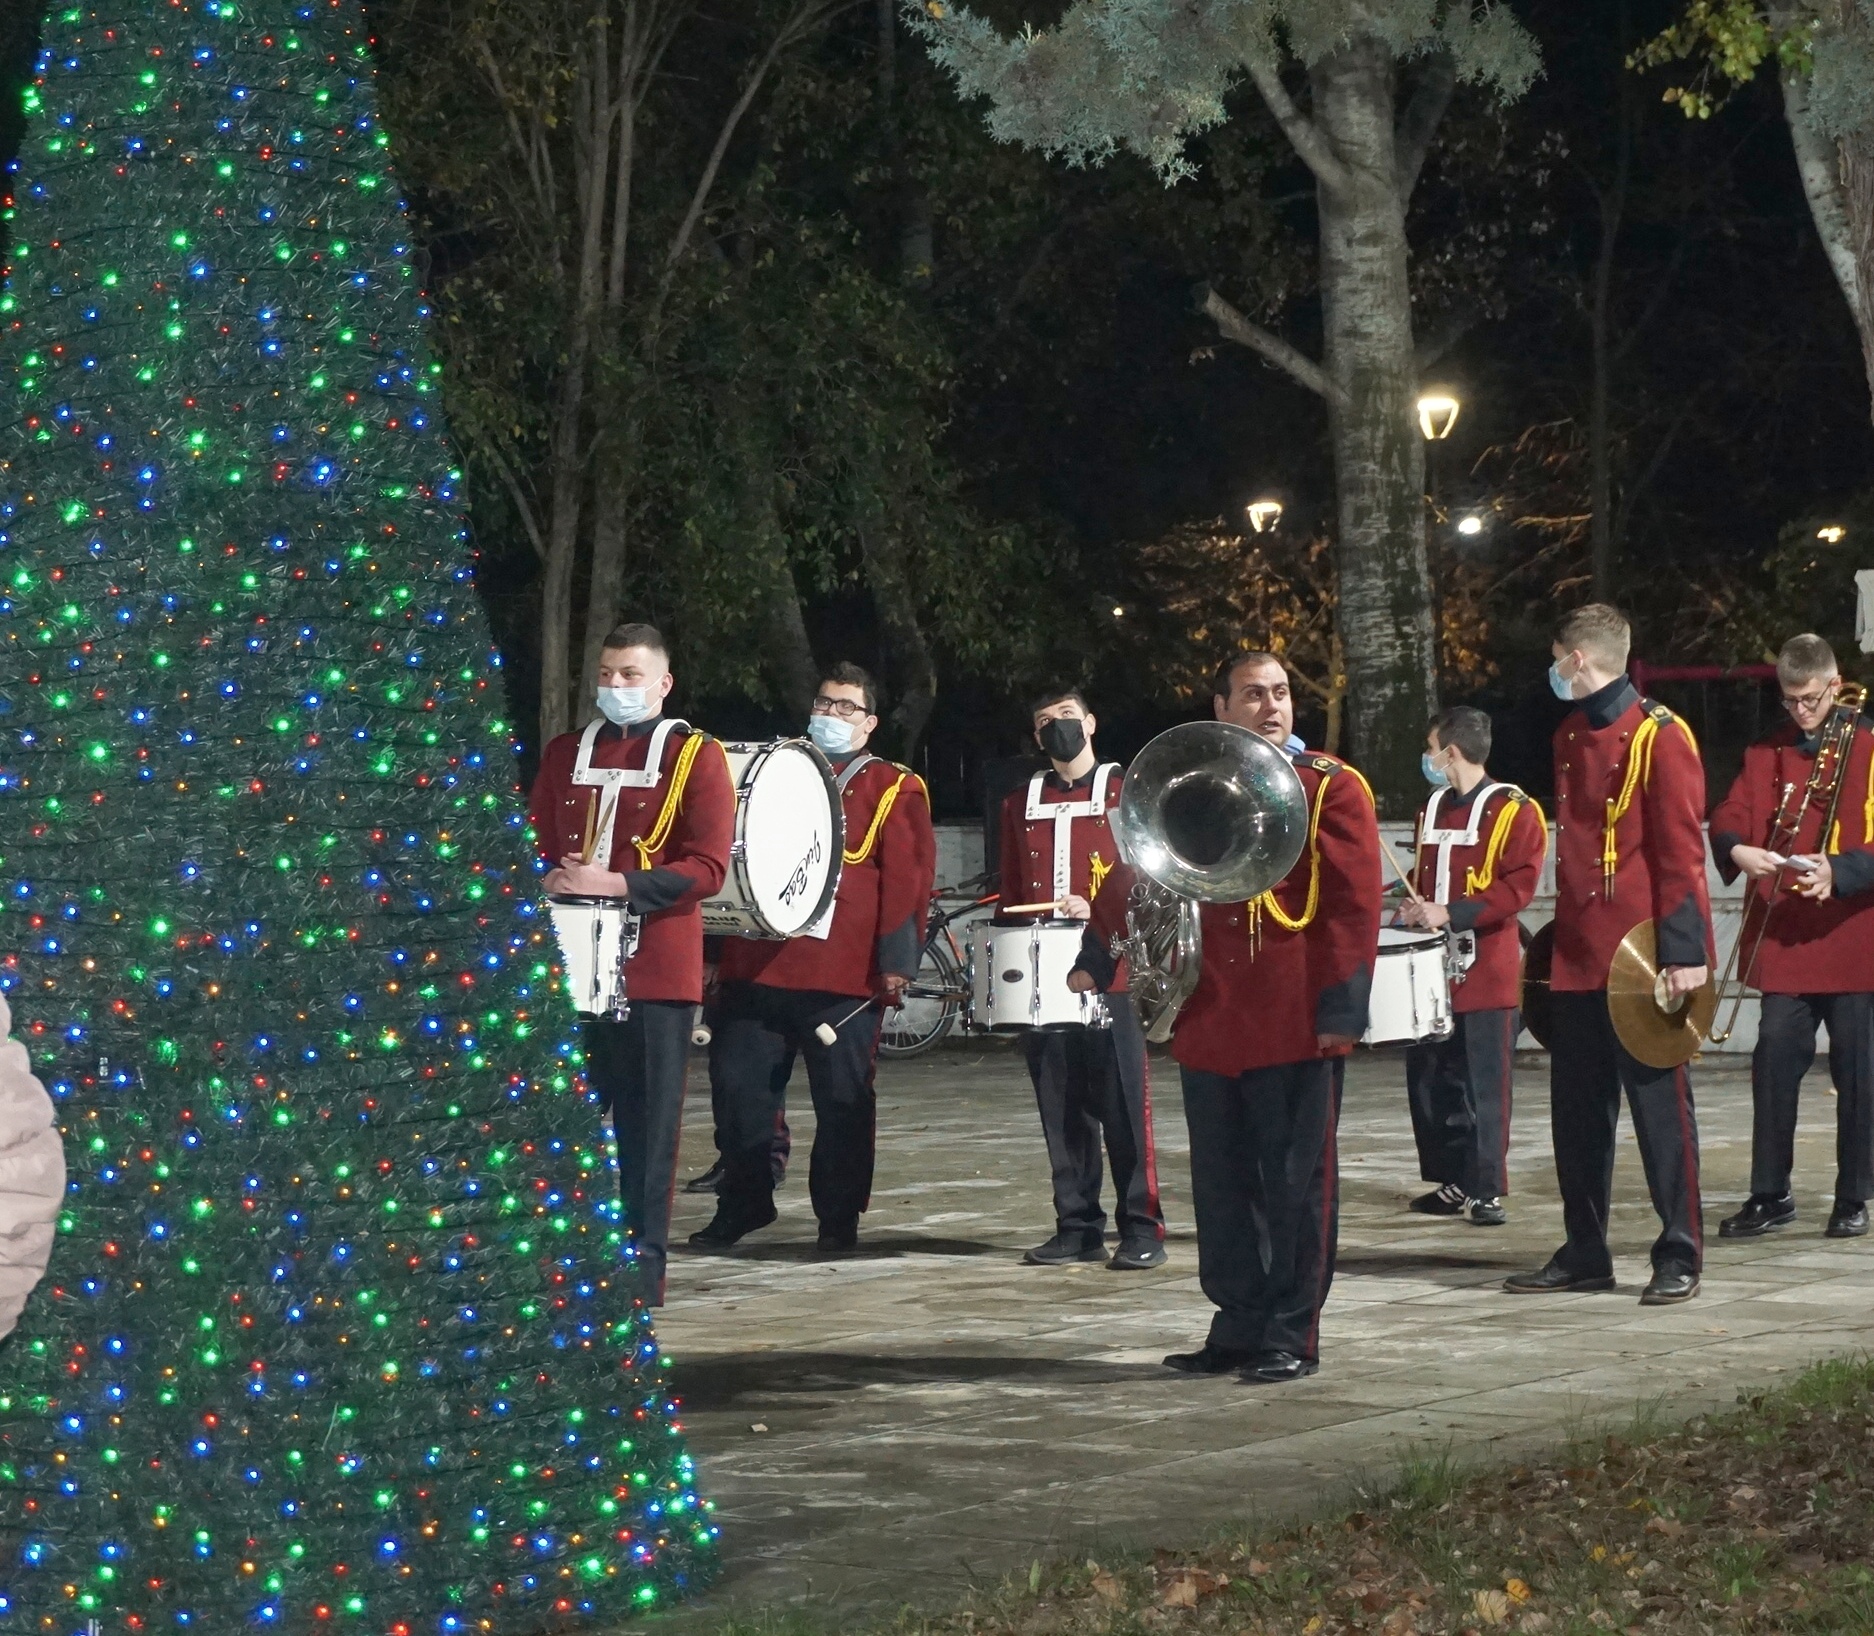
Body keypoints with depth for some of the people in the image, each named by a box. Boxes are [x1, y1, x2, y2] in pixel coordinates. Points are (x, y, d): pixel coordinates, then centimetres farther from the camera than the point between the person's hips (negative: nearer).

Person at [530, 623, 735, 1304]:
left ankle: (643, 1264, 7)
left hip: (654, 971, -4)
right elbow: (534, 844, 16)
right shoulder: (564, 754, 14)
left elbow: (706, 867, -8)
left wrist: (618, 884, -18)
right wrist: (548, 881, -8)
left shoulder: (697, 757, 0)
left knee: (647, 1122, 0)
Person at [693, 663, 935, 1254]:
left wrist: (897, 959, -11)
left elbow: (908, 876, -3)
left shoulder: (894, 789, 5)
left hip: (843, 975, -4)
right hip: (756, 963, 4)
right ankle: (740, 1205, 16)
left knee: (843, 1102, 0)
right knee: (740, 1087, 5)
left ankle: (838, 1219, 10)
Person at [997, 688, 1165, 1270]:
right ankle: (1077, 1227, 12)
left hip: (1110, 976, -4)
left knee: (1123, 1107, -5)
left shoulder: (1125, 795, 4)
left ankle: (1142, 1232, -1)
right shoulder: (1020, 805, 16)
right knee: (1061, 1109, 5)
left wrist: (1096, 909, -16)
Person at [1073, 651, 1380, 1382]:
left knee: (1295, 1182, 0)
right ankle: (1238, 1327, 18)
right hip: (1210, 1023, 4)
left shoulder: (1331, 787, -1)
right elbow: (1137, 872, 20)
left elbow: (1355, 902, -7)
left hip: (1295, 1023, -4)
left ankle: (1291, 1336, 8)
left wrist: (1342, 1005, -13)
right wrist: (1096, 956, 14)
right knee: (1221, 1185, 8)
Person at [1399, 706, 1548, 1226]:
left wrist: (1450, 914, -20)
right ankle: (1451, 1182, 17)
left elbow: (1518, 887, -14)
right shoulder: (1433, 809, 16)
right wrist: (1412, 909, 6)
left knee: (1485, 1085, -4)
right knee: (1430, 1079, 7)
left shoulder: (1514, 811, -7)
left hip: (1486, 973, -7)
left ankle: (1487, 1191, 1)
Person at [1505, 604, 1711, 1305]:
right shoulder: (1570, 736, 14)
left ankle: (1679, 1256, 6)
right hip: (1578, 957, 8)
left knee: (1660, 1104, -1)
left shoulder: (1658, 736, -9)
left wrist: (1684, 951, -18)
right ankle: (1585, 1254, 19)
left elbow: (1682, 850, -13)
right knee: (1578, 1109, 10)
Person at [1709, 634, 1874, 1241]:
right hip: (1783, 943, 3)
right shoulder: (1765, 756, 13)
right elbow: (1725, 823, 7)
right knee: (1773, 1063, -2)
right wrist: (1736, 850, -15)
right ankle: (1770, 1195, 6)